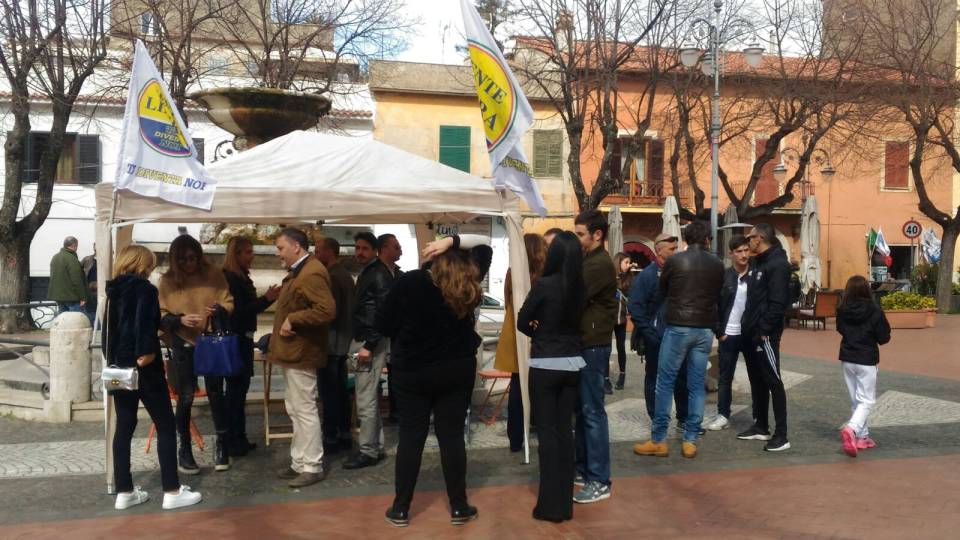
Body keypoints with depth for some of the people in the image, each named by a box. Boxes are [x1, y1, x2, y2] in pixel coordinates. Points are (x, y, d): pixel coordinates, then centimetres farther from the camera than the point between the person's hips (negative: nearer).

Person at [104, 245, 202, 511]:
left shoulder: (114, 290, 11)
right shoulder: (144, 288, -10)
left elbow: (108, 326, 12)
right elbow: (146, 324, -24)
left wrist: (112, 358, 13)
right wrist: (145, 353, -20)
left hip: (119, 368, 7)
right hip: (143, 368, -7)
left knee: (124, 427, 11)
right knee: (166, 427, 1)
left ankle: (124, 492, 14)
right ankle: (172, 491, 2)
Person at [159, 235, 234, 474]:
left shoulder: (214, 274, -5)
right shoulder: (167, 280, -5)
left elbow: (229, 303, -2)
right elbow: (160, 315, -3)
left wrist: (219, 309, -24)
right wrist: (179, 320, -21)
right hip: (183, 345, 0)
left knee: (216, 394, 8)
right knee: (185, 398, 4)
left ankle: (222, 444, 24)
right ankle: (185, 450, 19)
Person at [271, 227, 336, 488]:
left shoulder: (312, 273, -19)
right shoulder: (298, 272, 15)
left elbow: (327, 310, -29)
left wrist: (292, 320, -24)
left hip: (301, 353, -11)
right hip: (292, 352, 11)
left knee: (304, 411, -3)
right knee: (296, 410, 16)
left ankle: (312, 467, 7)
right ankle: (299, 462, 25)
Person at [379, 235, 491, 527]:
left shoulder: (409, 282, -9)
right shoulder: (469, 287, -2)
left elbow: (383, 324, -6)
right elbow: (485, 250, 13)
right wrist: (453, 240, -2)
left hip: (412, 371, -1)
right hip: (457, 371, 1)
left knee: (411, 436, 7)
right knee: (452, 435, 8)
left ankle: (400, 508, 14)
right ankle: (459, 507, 14)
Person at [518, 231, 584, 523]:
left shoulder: (544, 284, -13)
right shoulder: (580, 287, 0)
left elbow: (522, 322, -4)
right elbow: (578, 321, 9)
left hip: (545, 365, -4)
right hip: (572, 364, 5)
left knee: (546, 430, 3)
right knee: (564, 429, 11)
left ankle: (550, 504, 5)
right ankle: (565, 502, 17)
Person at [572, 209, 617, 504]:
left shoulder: (600, 264, -14)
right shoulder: (588, 261, 17)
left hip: (593, 346, -9)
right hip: (583, 344, 9)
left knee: (592, 411, -5)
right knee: (581, 409, 15)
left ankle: (599, 481, 2)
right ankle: (582, 468, 26)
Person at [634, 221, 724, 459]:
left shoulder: (674, 261, -4)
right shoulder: (717, 264, 3)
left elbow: (662, 290, 11)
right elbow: (717, 295, 14)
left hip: (678, 327, -3)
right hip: (705, 329, 3)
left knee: (665, 383, 3)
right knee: (697, 385, 8)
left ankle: (658, 440, 5)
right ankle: (690, 440, 10)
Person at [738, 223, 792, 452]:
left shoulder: (778, 264, -13)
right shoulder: (756, 263, 16)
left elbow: (778, 302, -20)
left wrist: (765, 329, -21)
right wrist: (748, 325, 12)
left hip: (765, 333, -10)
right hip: (751, 332, 10)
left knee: (773, 381, -7)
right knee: (757, 380, 15)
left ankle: (781, 435, -4)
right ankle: (760, 427, 25)